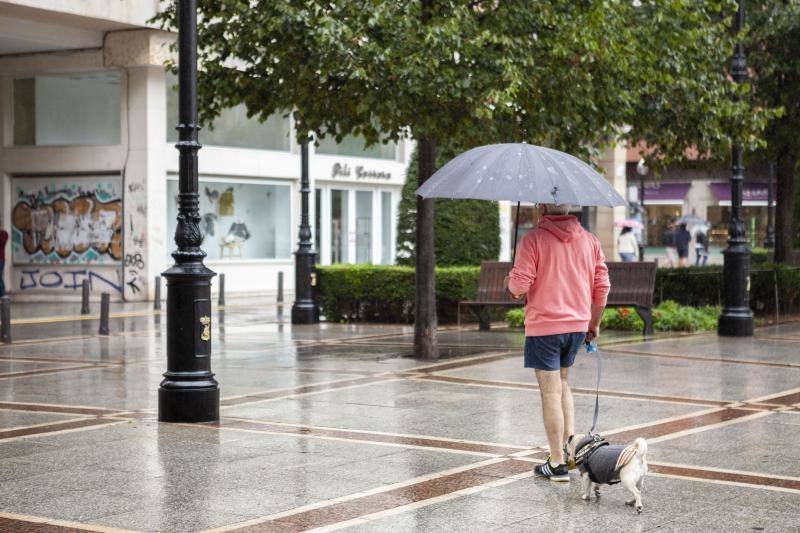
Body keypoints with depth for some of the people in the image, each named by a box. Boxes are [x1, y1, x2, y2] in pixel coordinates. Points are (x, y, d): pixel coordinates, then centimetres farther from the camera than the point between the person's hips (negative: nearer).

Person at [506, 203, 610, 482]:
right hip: (578, 324, 5)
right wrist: (594, 324, 17)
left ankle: (557, 464, 3)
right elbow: (602, 284, 7)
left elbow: (519, 285, -15)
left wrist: (511, 283, 9)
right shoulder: (589, 240, 5)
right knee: (561, 382, 23)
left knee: (551, 392, 0)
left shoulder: (533, 239, -11)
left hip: (544, 326, -5)